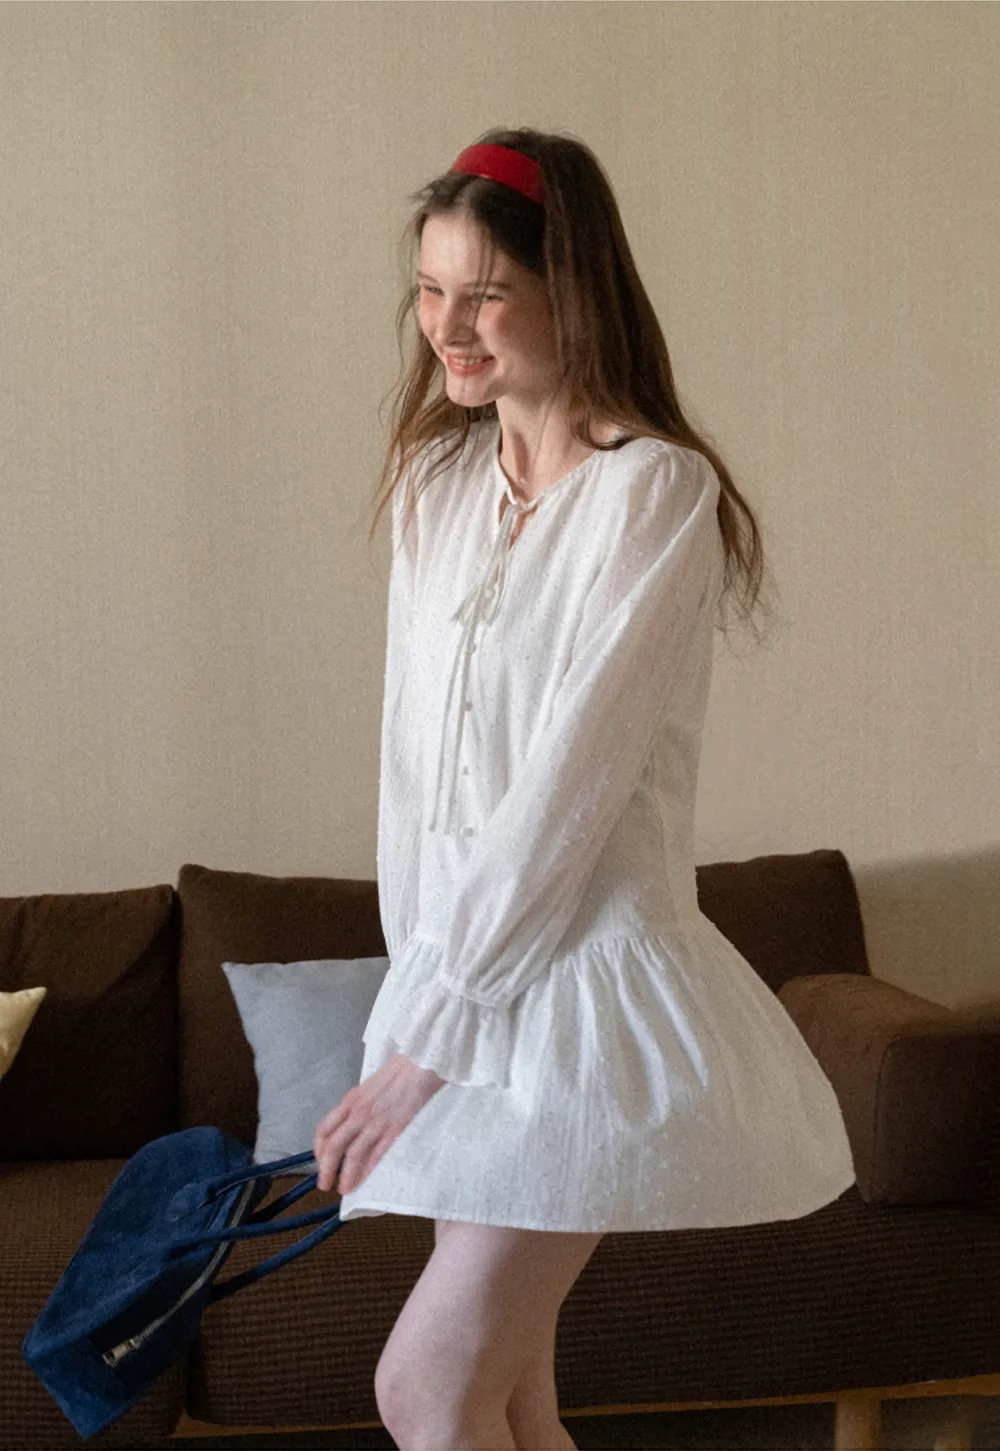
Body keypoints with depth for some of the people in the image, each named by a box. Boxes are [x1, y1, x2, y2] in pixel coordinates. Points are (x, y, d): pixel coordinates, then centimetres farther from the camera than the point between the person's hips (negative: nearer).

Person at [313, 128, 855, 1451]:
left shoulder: (659, 492, -13)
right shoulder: (439, 480, 10)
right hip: (468, 971, 7)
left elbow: (569, 785, -17)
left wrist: (428, 1033, -16)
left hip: (586, 972, -6)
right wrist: (416, 985, 5)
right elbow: (413, 757, 11)